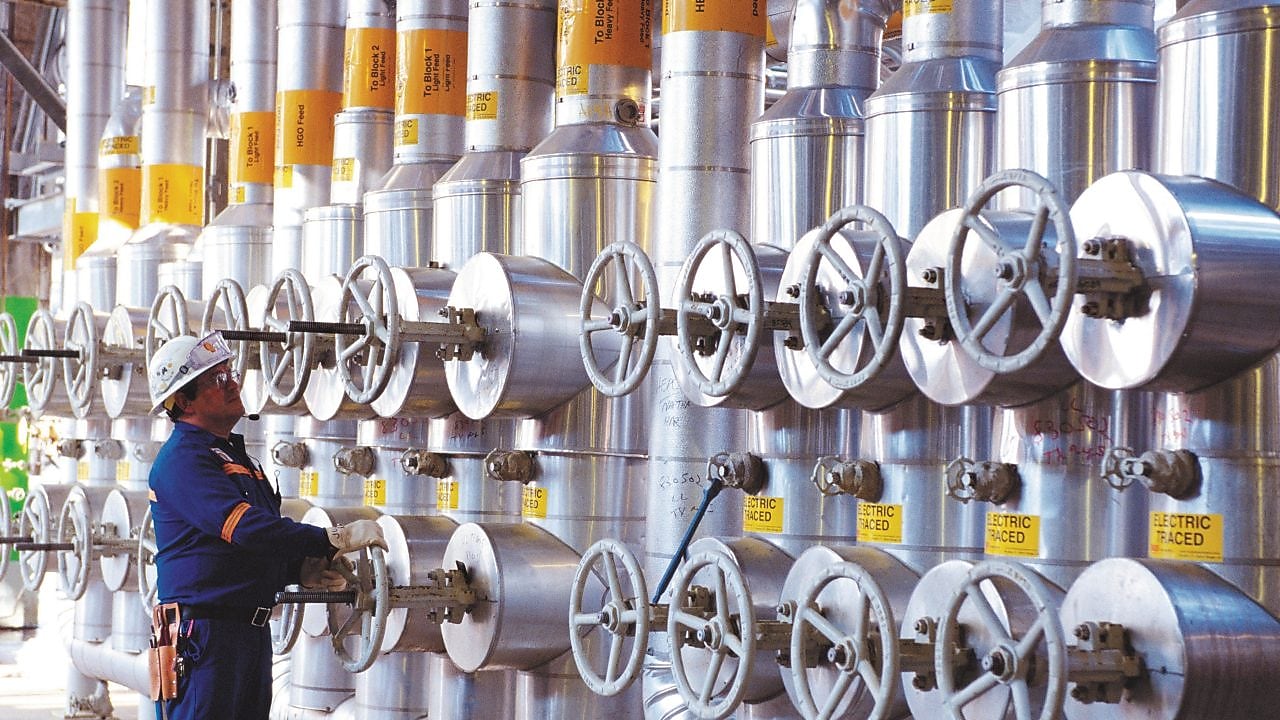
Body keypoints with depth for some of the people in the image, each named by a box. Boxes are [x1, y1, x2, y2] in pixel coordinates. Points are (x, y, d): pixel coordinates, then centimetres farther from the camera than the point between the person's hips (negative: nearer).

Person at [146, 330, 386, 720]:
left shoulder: (234, 454, 20)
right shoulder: (182, 459, -13)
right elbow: (245, 528, -25)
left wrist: (304, 570, 3)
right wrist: (336, 539, -26)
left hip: (251, 629, 10)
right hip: (203, 631, -10)